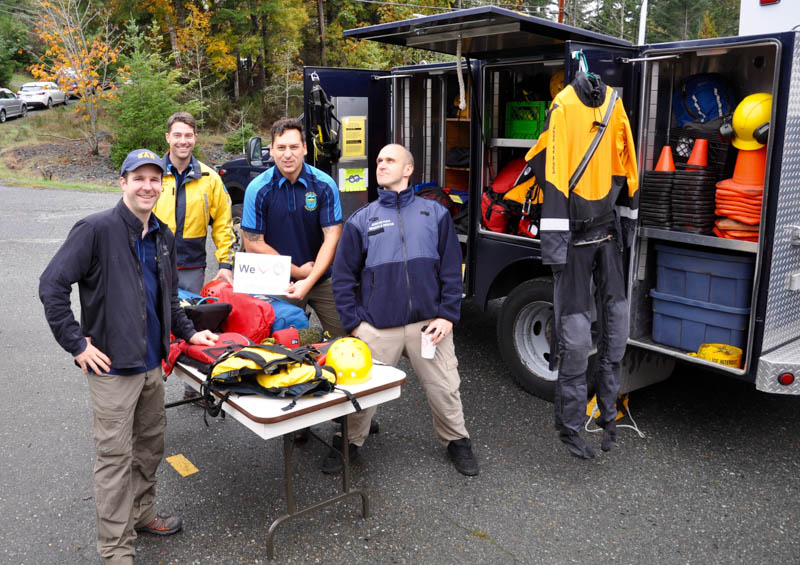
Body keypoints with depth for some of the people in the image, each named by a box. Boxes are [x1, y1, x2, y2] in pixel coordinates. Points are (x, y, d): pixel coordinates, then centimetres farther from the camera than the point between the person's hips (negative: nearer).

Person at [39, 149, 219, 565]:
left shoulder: (163, 237, 10)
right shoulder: (96, 230, -12)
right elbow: (51, 286, -15)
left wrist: (188, 332, 17)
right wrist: (77, 344, -16)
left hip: (152, 362, 7)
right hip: (112, 365, -7)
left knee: (151, 445, 19)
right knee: (114, 456, 1)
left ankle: (141, 512, 39)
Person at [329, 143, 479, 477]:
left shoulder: (435, 213, 7)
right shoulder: (361, 220, 7)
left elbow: (451, 269, 5)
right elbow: (343, 276, 7)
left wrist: (447, 316, -3)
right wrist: (353, 323, -1)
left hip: (428, 324, 0)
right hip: (376, 327, 0)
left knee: (444, 388, 8)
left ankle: (456, 441, 32)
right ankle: (349, 443, 30)